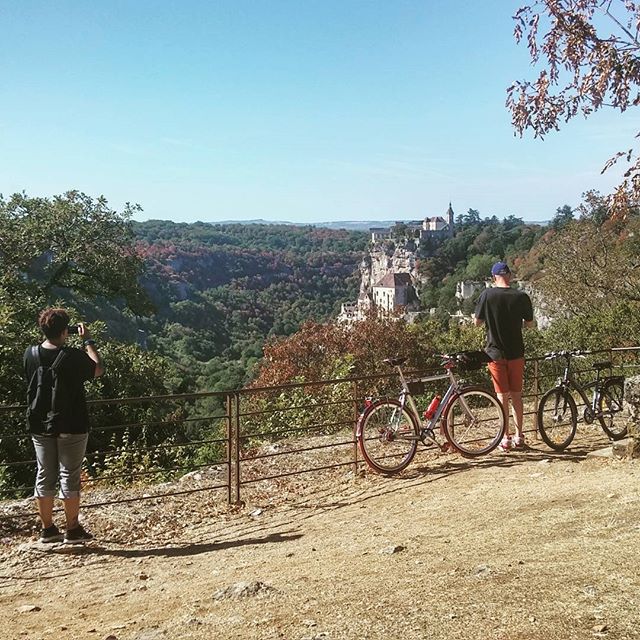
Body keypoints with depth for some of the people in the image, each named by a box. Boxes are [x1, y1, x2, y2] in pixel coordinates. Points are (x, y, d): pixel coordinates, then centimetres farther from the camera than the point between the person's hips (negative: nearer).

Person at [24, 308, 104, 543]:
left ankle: (47, 529, 20)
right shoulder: (73, 356, -17)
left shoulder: (30, 354, -4)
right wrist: (88, 341, 5)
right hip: (71, 426, -4)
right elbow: (98, 370, -1)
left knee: (44, 475, 13)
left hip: (40, 426, 5)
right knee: (69, 476, 4)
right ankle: (73, 530, 12)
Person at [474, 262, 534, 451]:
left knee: (502, 395, 4)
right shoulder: (521, 297, -5)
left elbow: (477, 322, -3)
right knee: (516, 395, 12)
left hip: (495, 352, -1)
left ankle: (506, 438, 6)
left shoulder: (487, 295, -9)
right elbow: (530, 324, 5)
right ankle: (519, 436, 18)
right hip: (516, 352, 1)